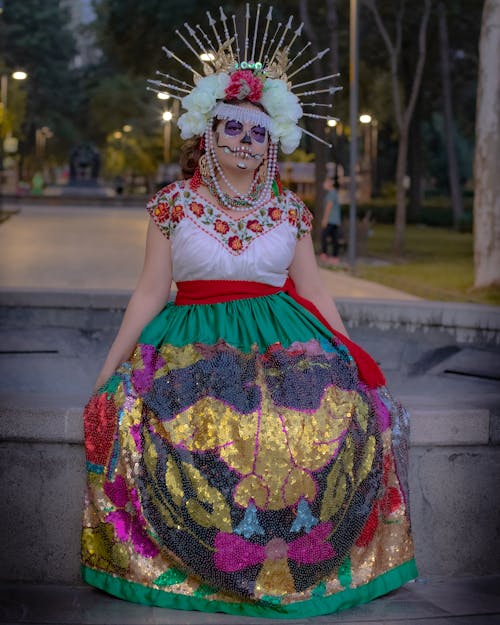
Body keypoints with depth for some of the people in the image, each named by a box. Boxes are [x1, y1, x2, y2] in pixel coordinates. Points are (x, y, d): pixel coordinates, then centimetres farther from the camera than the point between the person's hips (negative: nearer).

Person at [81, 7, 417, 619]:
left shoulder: (289, 211, 11)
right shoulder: (173, 203, 6)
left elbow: (315, 294, 15)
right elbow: (150, 291, 6)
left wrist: (357, 366, 11)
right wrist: (107, 372, 1)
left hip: (285, 347, 1)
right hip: (194, 350, -1)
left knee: (339, 418, -25)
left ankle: (298, 561, -9)